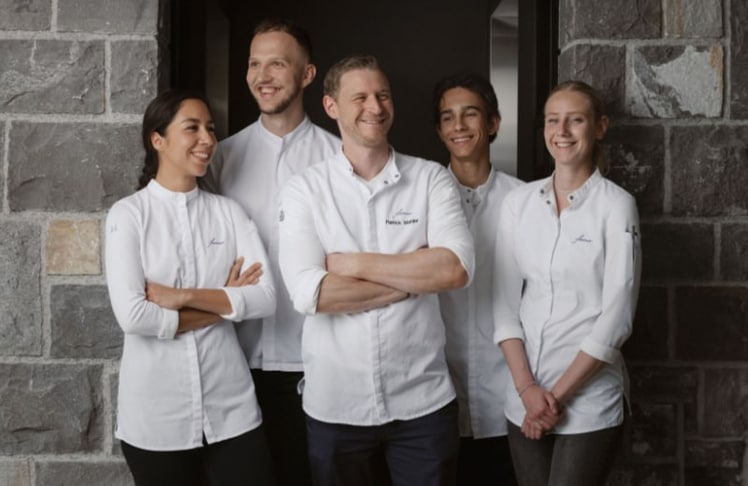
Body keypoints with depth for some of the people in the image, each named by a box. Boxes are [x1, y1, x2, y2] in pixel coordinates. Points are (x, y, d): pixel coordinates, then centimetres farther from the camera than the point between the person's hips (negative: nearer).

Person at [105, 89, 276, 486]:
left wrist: (183, 296, -14)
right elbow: (132, 316, -16)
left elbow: (265, 297, -6)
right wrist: (224, 303, -10)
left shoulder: (229, 211, 4)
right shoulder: (128, 214, -5)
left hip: (230, 405, 2)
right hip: (156, 412, -2)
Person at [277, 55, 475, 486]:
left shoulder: (431, 179, -1)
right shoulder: (305, 189, -3)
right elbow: (310, 293, -15)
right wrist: (418, 275, -13)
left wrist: (356, 262, -14)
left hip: (423, 400, 0)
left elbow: (457, 269, -15)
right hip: (335, 405, 1)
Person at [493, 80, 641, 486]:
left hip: (589, 402, -3)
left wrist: (558, 394, -11)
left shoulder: (616, 205, -7)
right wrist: (527, 388, -8)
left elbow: (616, 315, -10)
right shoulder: (518, 202, 4)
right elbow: (504, 302, 2)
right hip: (525, 403, 3)